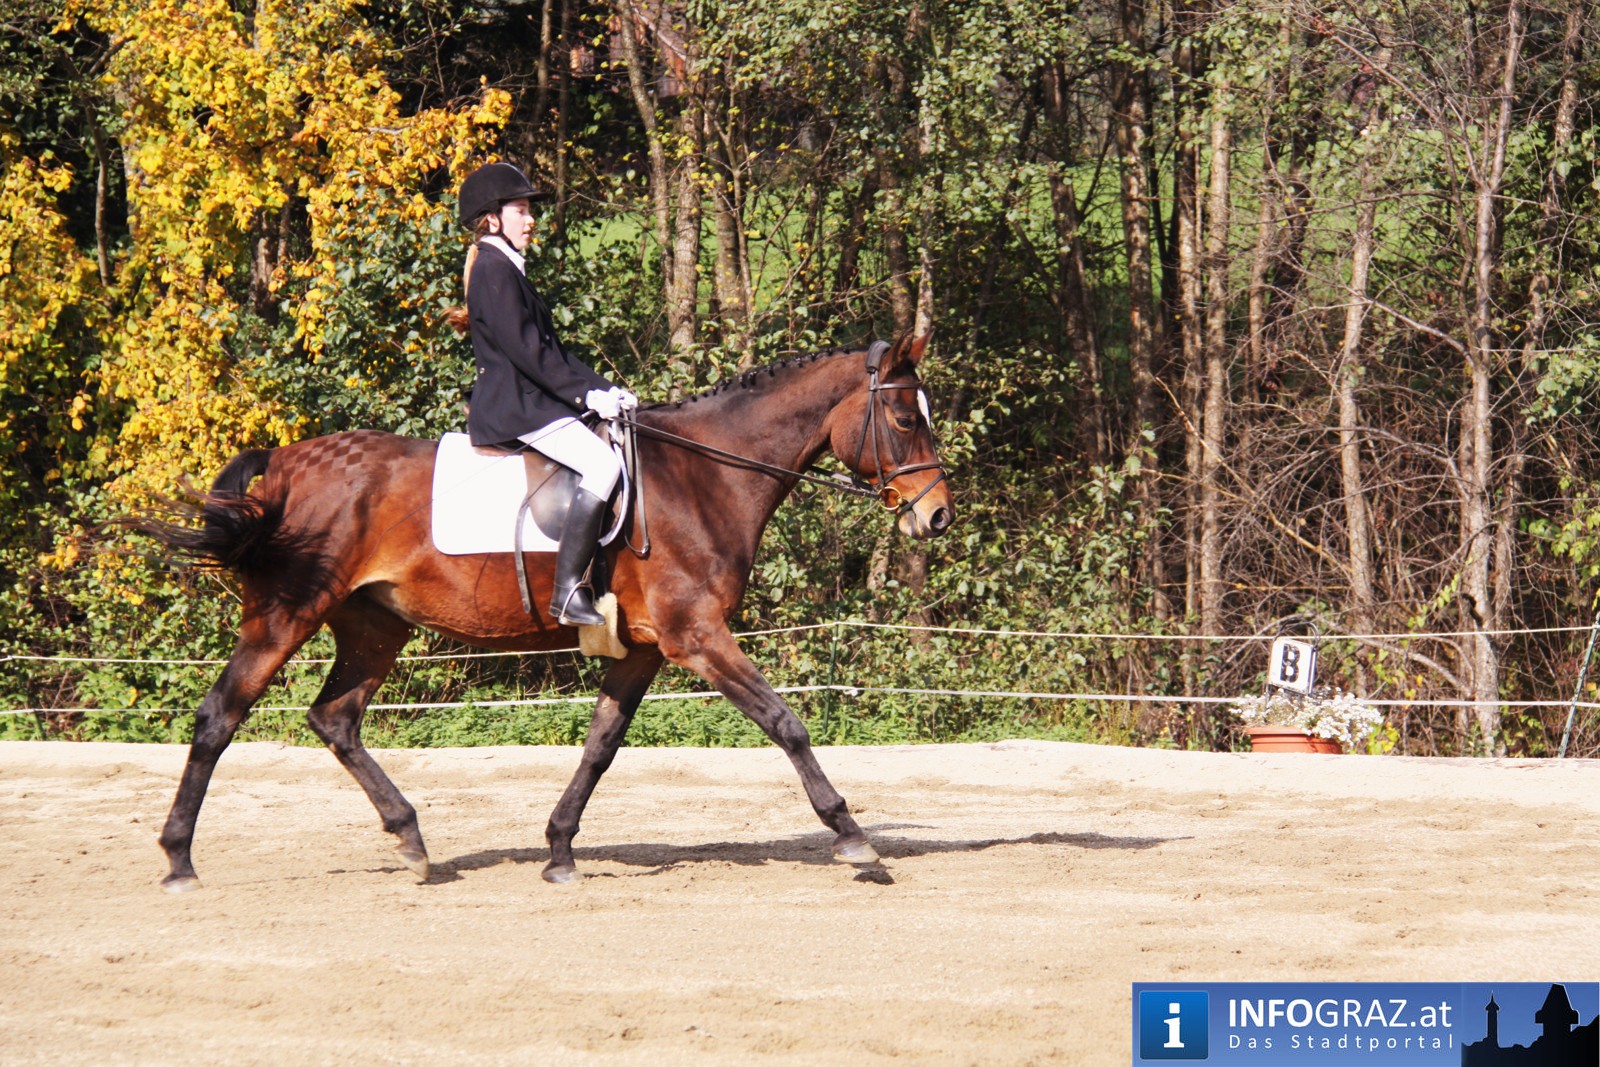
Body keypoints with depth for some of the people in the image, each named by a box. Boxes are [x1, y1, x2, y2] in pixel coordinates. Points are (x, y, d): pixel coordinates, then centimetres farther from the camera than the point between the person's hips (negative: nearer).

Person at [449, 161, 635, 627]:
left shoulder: (509, 270, 22)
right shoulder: (494, 271, -11)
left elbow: (550, 350, 21)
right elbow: (526, 349, -19)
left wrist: (601, 389, 11)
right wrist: (587, 394, -16)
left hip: (526, 401, 11)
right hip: (513, 406, -11)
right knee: (601, 461, -27)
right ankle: (568, 591, -32)